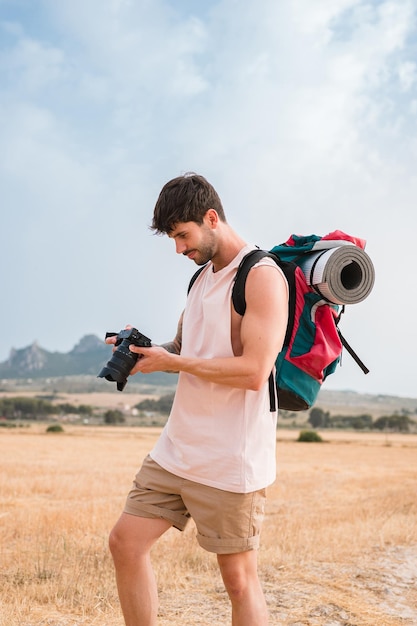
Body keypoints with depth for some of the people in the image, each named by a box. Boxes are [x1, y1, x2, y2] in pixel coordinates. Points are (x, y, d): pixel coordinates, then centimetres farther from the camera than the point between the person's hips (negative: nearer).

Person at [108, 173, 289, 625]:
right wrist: (145, 351, 1)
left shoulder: (261, 276, -13)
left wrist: (172, 362, -15)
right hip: (177, 448, 8)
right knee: (126, 543, 9)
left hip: (231, 460, -8)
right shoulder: (202, 276, 15)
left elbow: (253, 371, -22)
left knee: (238, 579, 3)